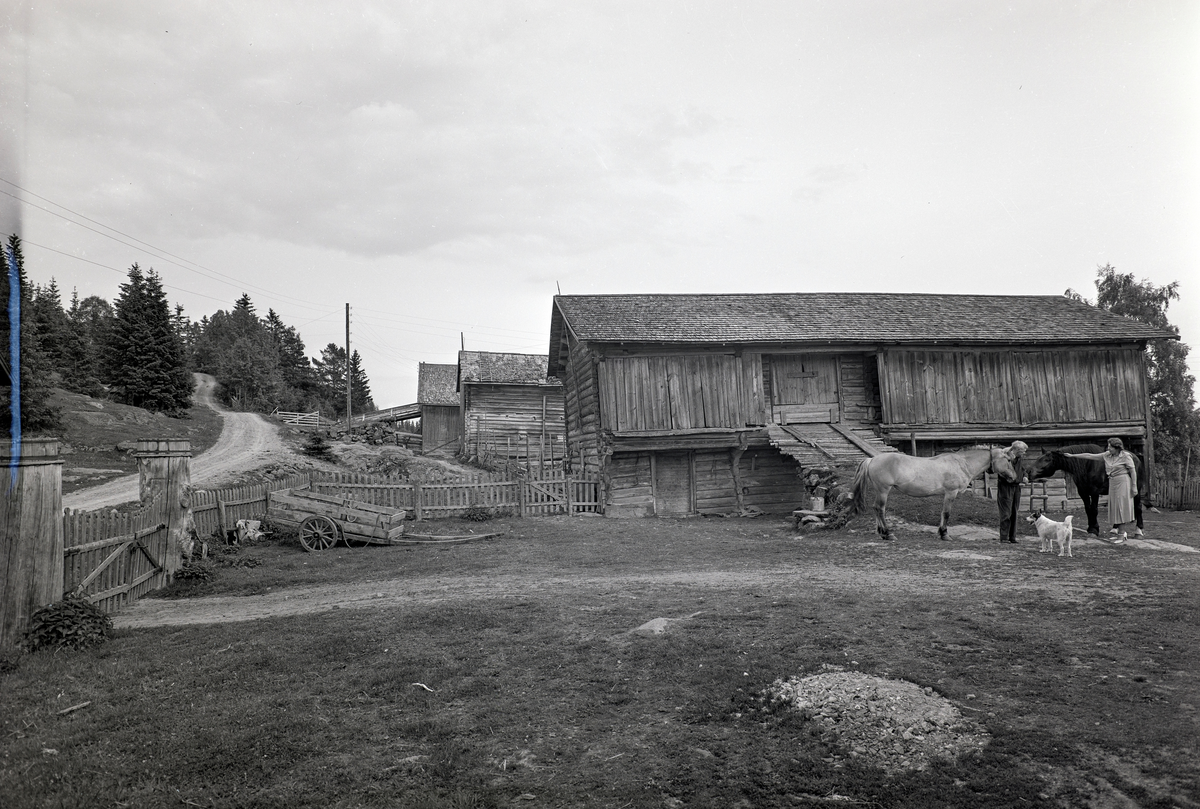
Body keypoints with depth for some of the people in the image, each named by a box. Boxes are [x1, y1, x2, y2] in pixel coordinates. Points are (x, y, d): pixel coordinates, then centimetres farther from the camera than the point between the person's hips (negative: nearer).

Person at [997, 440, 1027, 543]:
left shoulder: (1020, 459, 7)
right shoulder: (1005, 457, -15)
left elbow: (1023, 470, 22)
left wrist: (1024, 477, 3)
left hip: (1016, 487, 7)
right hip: (1005, 487, -7)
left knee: (1014, 513, 10)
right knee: (1006, 513, -6)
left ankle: (1012, 537, 17)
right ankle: (1004, 537, 0)